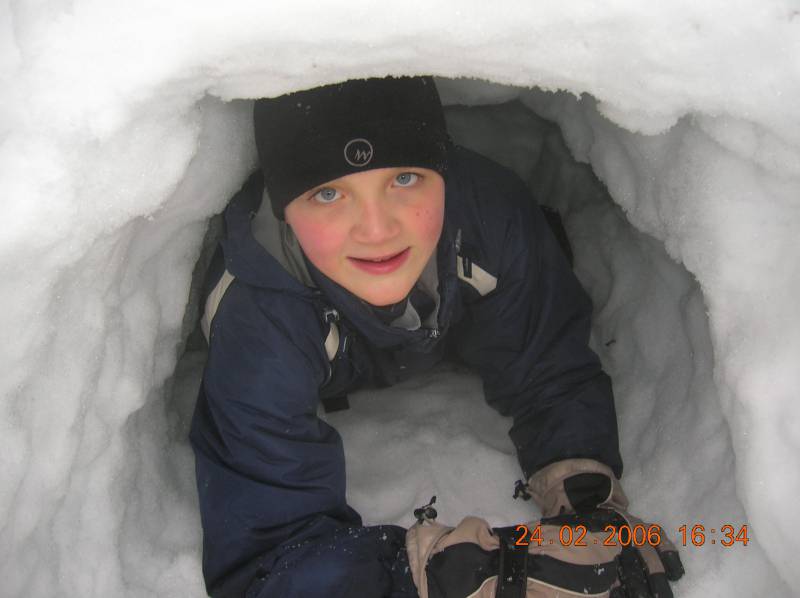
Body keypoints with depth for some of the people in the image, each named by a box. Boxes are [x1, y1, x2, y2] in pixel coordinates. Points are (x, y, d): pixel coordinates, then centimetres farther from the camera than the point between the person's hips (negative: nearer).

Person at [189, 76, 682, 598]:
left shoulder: (491, 215, -38)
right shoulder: (256, 318, -46)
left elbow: (554, 380, -26)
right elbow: (261, 552, -45)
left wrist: (591, 508, -43)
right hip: (328, 388, -2)